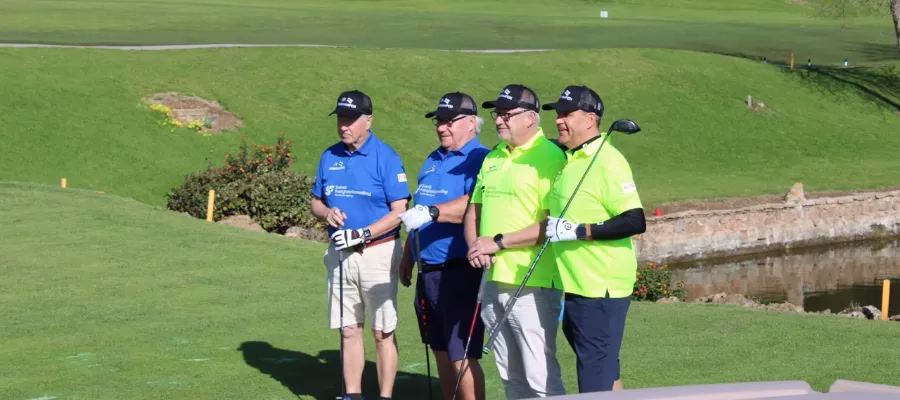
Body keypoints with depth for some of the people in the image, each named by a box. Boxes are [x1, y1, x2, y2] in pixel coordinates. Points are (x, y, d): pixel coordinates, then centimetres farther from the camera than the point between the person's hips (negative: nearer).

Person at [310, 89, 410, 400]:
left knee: (383, 333, -1)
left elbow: (399, 211, -12)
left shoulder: (386, 157, -9)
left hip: (378, 253, -5)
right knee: (349, 330, 11)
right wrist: (326, 212, -8)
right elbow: (316, 202, 16)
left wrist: (362, 234, -21)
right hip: (340, 254, 6)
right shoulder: (329, 157, 8)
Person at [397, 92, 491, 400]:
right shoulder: (433, 160, 17)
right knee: (441, 352, 16)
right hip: (429, 271, 9)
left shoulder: (479, 160, -11)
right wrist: (407, 256, 24)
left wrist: (431, 212, -39)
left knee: (462, 357, -9)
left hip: (460, 272, -9)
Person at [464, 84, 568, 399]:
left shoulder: (549, 158, -11)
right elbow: (474, 210, 21)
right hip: (494, 281, 8)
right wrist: (474, 244, 0)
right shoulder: (493, 158, 15)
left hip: (532, 286, -8)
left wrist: (498, 242, -16)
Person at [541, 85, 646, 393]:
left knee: (595, 378, -6)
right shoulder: (568, 160, 12)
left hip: (601, 289, -9)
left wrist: (579, 231, -24)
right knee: (604, 370, 16)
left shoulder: (607, 162, -16)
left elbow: (636, 221, -23)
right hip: (574, 287, 9)